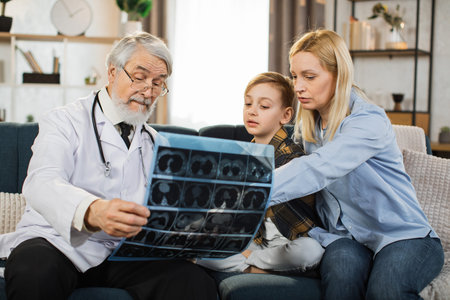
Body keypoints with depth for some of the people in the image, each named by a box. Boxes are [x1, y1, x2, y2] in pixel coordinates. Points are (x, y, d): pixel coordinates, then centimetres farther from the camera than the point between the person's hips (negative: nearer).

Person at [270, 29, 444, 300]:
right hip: (347, 237, 5)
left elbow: (317, 170, -36)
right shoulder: (307, 125, 6)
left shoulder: (369, 121, -19)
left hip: (404, 236, -4)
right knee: (342, 268, -32)